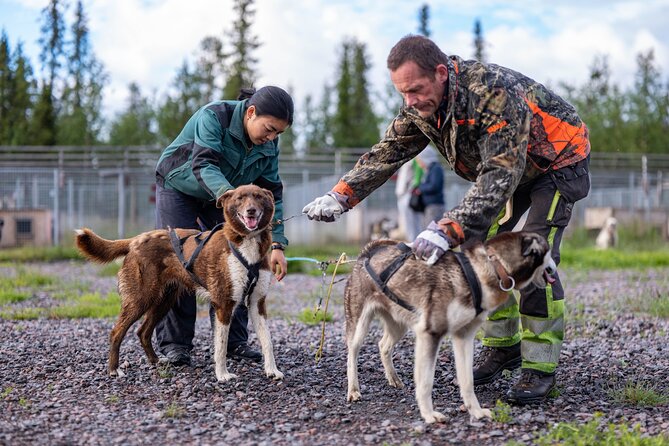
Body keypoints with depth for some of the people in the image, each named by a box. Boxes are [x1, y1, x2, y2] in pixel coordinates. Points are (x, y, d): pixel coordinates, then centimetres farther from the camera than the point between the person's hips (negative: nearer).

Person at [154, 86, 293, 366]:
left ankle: (234, 341, 3)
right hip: (178, 188, -5)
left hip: (221, 197, 5)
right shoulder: (213, 117, -31)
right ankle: (174, 342, -5)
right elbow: (204, 165, -43)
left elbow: (272, 193, -12)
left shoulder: (269, 145, -15)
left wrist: (277, 245, -21)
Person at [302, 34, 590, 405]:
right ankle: (502, 346, 13)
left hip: (557, 161, -8)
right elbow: (388, 152, -6)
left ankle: (540, 367, -13)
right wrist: (340, 196, -20)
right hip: (505, 163, 8)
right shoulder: (420, 105, -14)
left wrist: (448, 230, -54)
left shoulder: (495, 93, -39)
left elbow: (500, 175, -44)